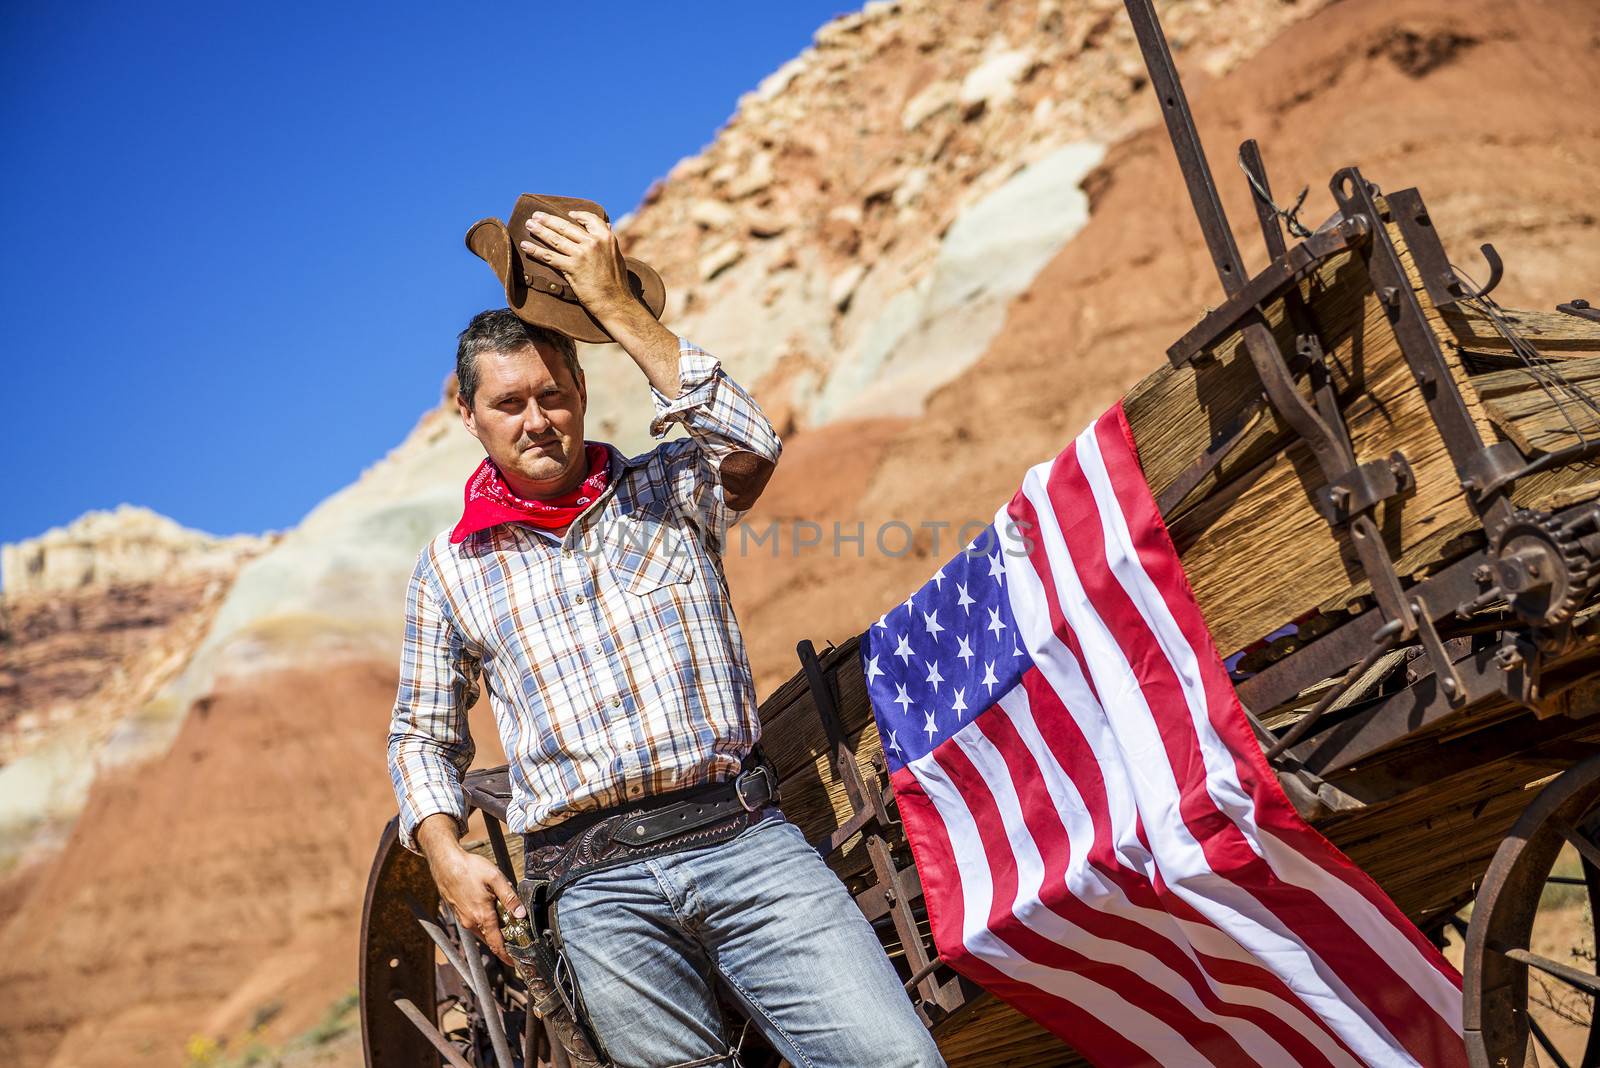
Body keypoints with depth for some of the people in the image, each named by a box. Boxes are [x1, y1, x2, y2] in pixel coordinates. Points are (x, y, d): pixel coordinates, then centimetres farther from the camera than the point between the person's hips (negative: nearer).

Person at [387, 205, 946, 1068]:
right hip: (599, 895, 1)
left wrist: (614, 306, -7)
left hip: (744, 841, 0)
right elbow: (421, 736, 20)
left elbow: (752, 445, -10)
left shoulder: (667, 490, 12)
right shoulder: (446, 571, 15)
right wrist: (446, 854, 2)